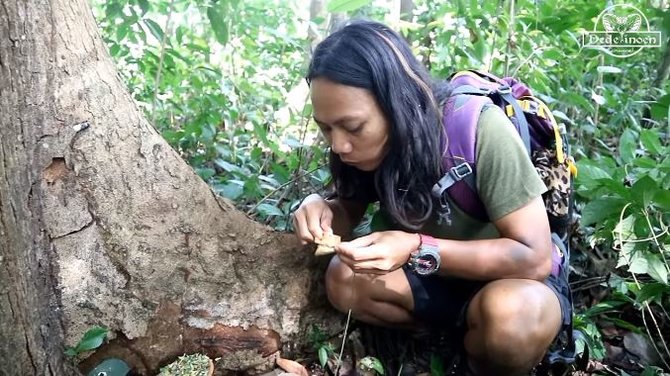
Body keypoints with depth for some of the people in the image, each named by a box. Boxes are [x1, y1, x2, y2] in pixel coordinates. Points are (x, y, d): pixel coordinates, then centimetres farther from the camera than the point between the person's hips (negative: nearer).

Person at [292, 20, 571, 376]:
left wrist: (418, 251, -39)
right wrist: (323, 209, -23)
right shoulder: (372, 140, -13)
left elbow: (535, 257, -27)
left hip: (514, 280, -4)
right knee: (341, 279, -17)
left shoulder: (479, 127, -30)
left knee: (510, 315, -36)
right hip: (437, 278, 5)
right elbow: (350, 211, 2)